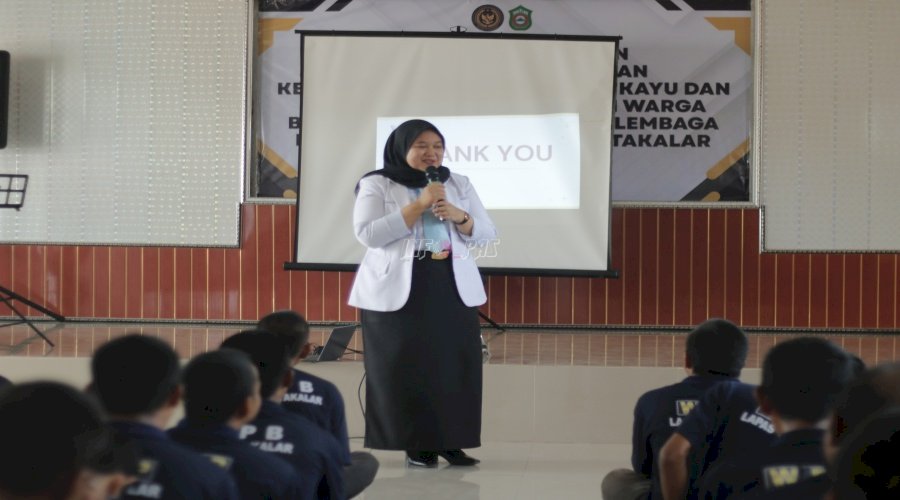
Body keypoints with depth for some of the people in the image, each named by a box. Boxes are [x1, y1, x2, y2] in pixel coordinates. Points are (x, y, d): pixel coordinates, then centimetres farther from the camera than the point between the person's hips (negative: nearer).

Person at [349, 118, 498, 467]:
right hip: (398, 290, -3)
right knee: (406, 365, -4)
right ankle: (416, 444, 4)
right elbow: (368, 234, -12)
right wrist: (419, 205, -14)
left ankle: (450, 441, 6)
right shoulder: (376, 185, 0)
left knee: (454, 362, -2)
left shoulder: (459, 185, 13)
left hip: (452, 287, 4)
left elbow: (488, 233, 12)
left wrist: (459, 216, -9)